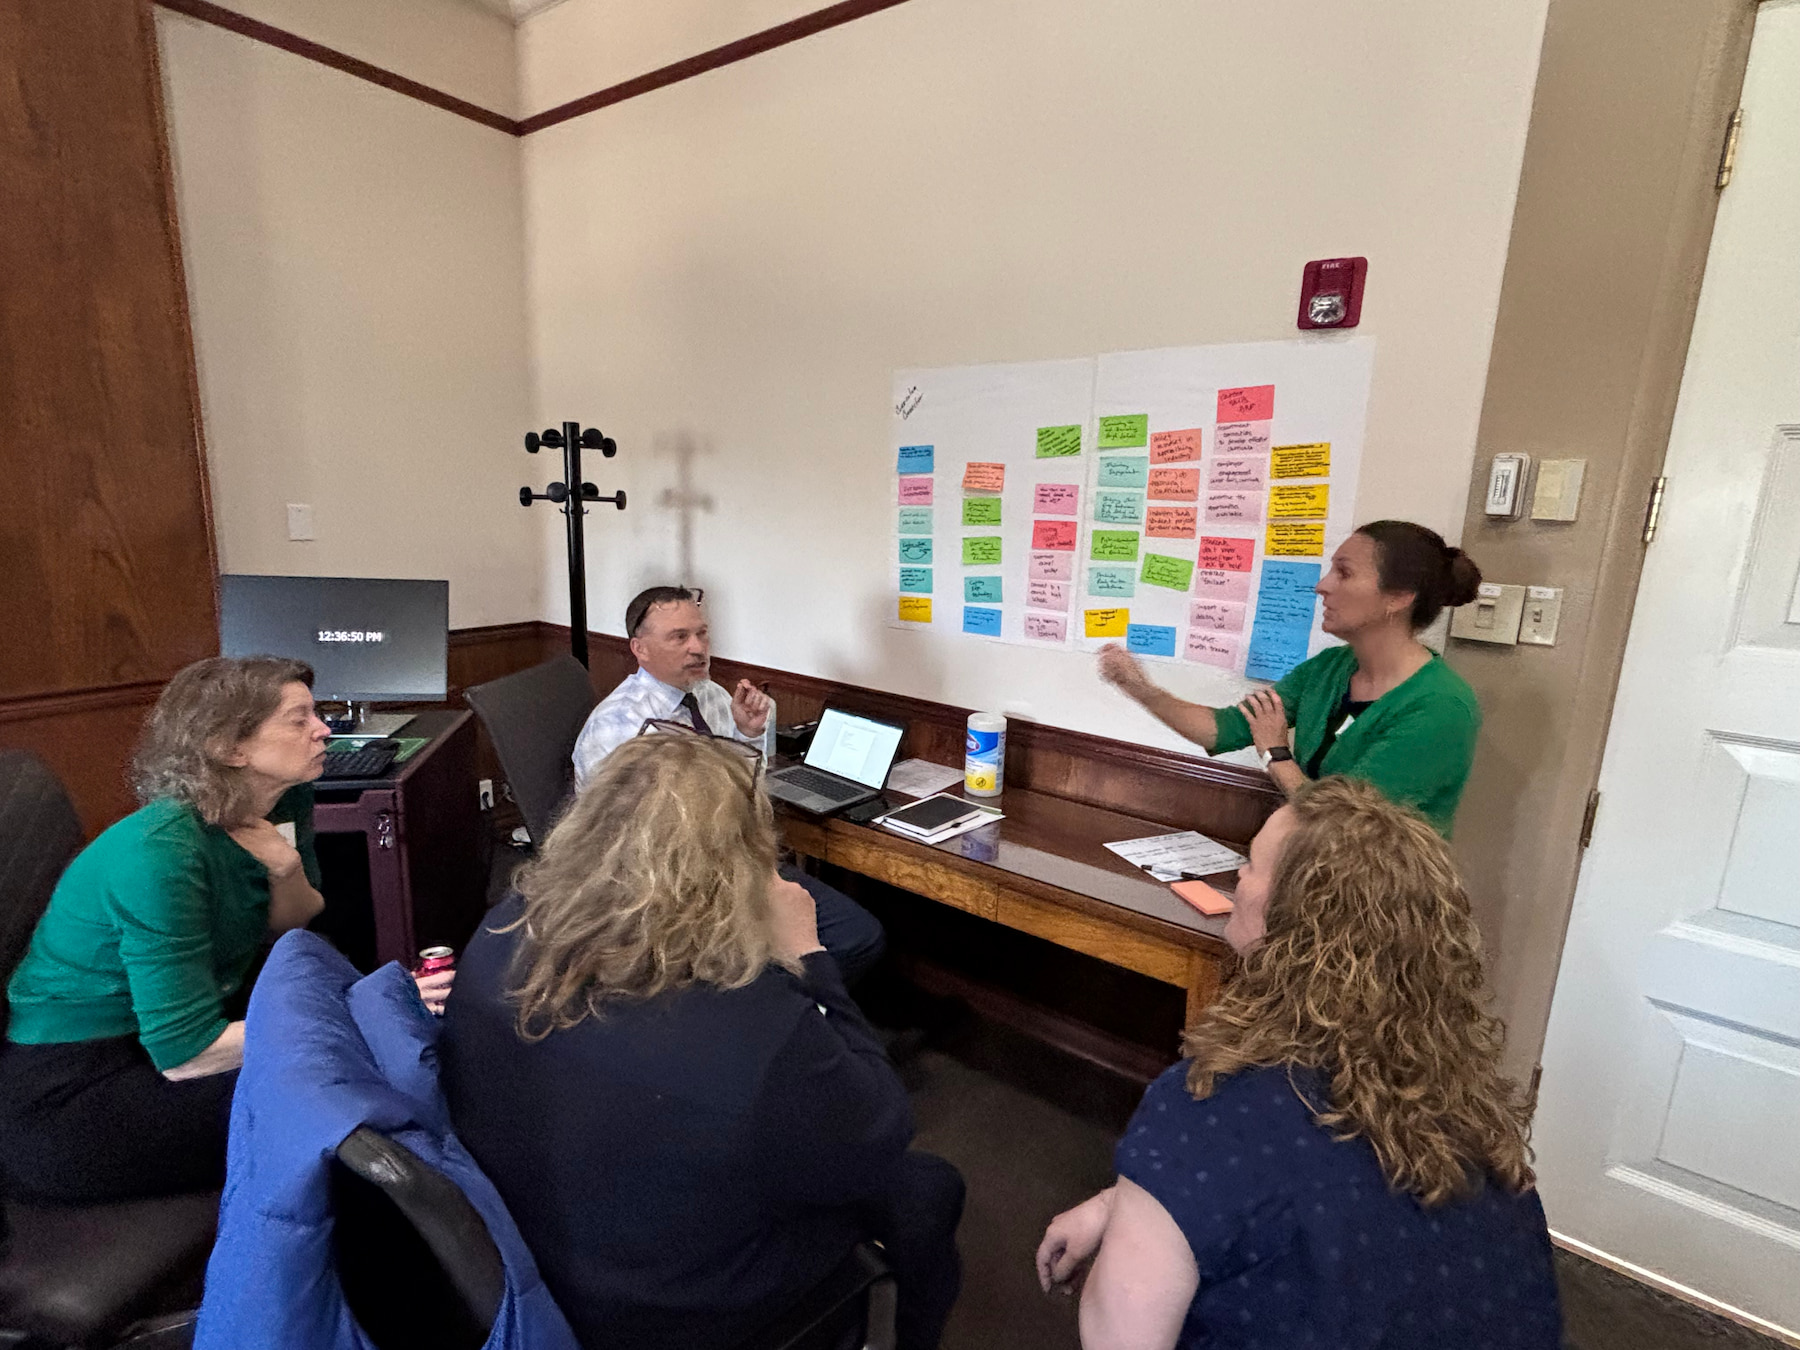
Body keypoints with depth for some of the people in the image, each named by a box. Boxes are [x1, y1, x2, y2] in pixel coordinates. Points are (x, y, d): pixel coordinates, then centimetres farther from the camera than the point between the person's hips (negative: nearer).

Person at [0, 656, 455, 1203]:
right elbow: (185, 1053, -27)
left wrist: (287, 869, -18)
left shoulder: (286, 804, -5)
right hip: (70, 1100, -7)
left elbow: (296, 932, 4)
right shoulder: (159, 851, -28)